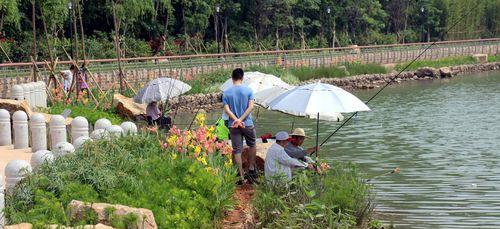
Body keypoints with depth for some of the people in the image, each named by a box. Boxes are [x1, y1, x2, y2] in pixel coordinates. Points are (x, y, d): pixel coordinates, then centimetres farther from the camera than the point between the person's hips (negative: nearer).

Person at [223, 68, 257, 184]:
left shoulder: (226, 93, 1)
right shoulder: (248, 90, -3)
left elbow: (226, 109, -8)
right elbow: (251, 107, -12)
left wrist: (236, 120, -14)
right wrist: (240, 119, -15)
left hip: (233, 126, 1)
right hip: (248, 124, -1)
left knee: (237, 151, 3)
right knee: (252, 145, 22)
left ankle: (241, 176, 4)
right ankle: (251, 169, 24)